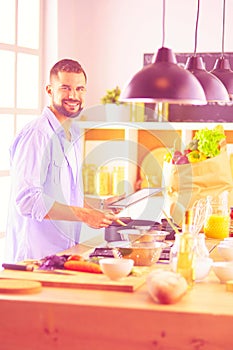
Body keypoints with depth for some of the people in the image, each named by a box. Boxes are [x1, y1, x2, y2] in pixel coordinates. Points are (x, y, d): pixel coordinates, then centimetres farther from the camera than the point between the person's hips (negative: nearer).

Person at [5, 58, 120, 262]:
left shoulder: (74, 133, 15)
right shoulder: (37, 135, -14)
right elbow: (27, 199, -22)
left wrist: (98, 210, 11)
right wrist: (83, 215, -19)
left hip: (66, 252, 8)